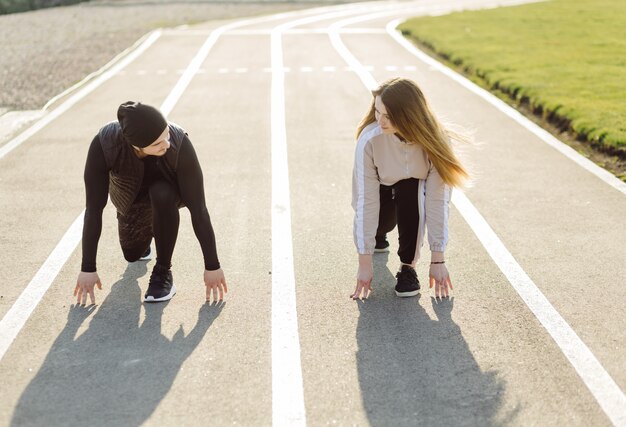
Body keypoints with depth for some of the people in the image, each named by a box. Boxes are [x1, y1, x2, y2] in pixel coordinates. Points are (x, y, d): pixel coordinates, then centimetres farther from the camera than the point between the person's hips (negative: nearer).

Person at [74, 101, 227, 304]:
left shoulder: (179, 144, -41)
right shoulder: (103, 144, -38)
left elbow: (198, 208, -35)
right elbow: (93, 209, -32)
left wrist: (212, 266, -31)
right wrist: (88, 269, -29)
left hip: (167, 188, -2)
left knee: (161, 196, -37)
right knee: (133, 254, 10)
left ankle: (163, 272, -17)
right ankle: (146, 230, 44)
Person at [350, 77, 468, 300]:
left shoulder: (435, 140, -32)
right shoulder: (369, 139, -34)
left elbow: (438, 200, -31)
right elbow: (366, 201, -33)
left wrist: (437, 260, -32)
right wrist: (364, 263, -32)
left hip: (415, 189, -1)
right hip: (380, 189, 2)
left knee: (410, 192, -34)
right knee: (380, 224, -25)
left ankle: (408, 266, -20)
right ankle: (378, 234, 15)